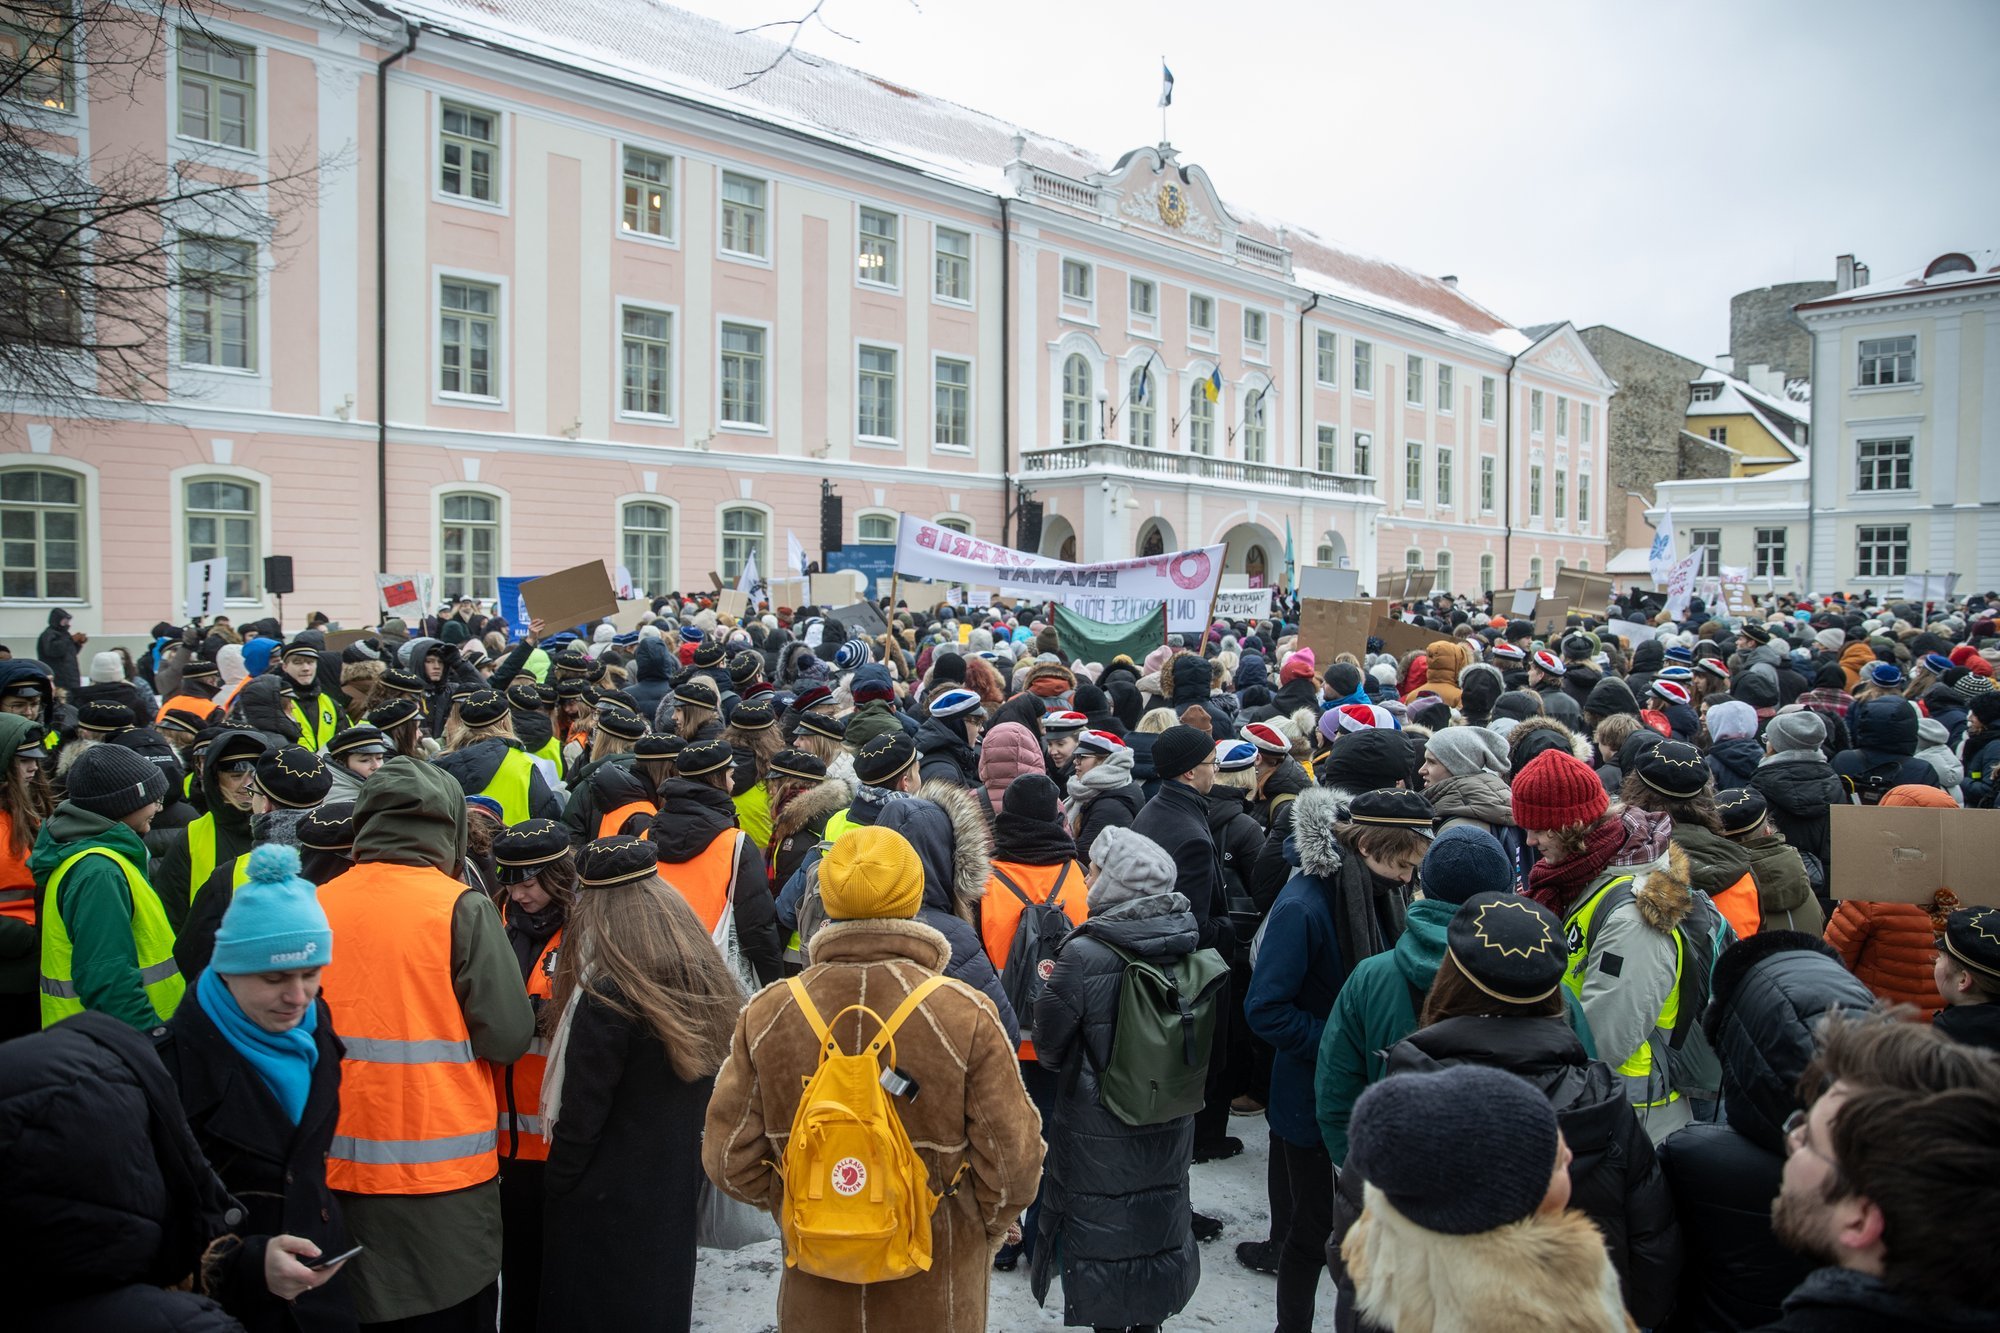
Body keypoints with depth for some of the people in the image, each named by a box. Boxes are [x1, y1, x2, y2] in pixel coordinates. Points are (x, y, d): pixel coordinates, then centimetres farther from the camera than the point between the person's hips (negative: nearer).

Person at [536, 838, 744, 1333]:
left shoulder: (606, 1000, -22)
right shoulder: (711, 985, -2)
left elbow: (580, 1118, -17)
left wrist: (556, 1189, -3)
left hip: (606, 1205, -6)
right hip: (677, 1197, 6)